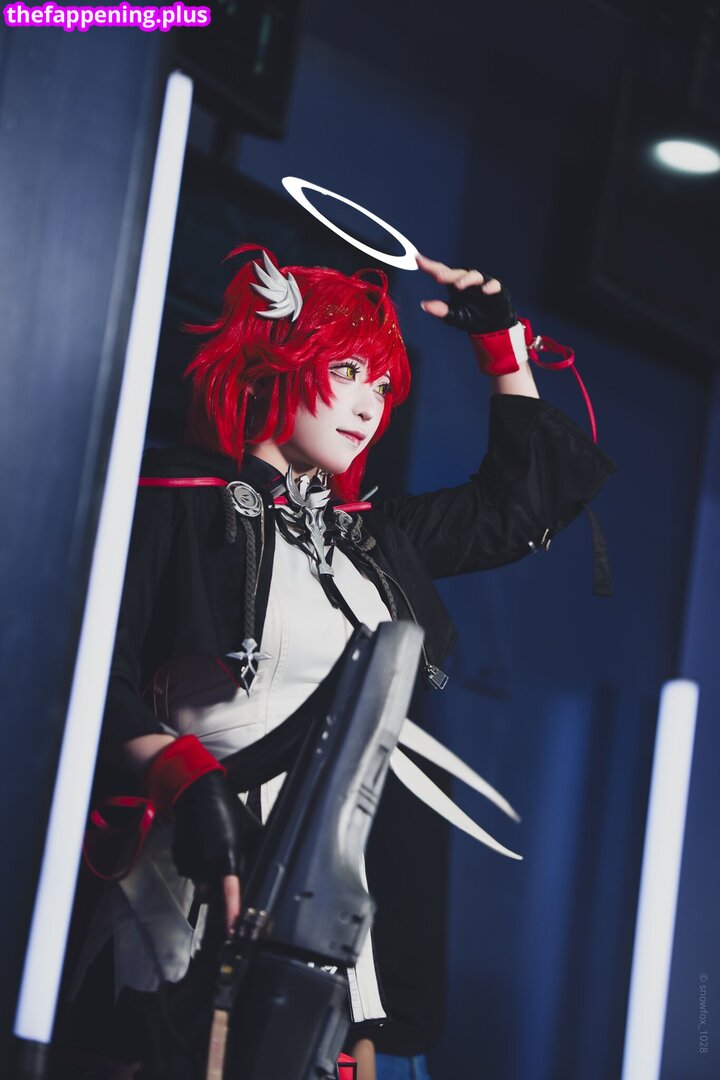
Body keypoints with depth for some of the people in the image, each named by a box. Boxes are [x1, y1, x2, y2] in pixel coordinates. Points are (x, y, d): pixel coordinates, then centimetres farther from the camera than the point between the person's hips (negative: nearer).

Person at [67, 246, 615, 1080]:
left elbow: (518, 504, 32)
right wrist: (185, 784, -23)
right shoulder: (182, 501, 1)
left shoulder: (369, 534, 21)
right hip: (200, 874, -6)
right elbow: (99, 682, -6)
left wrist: (503, 345, 28)